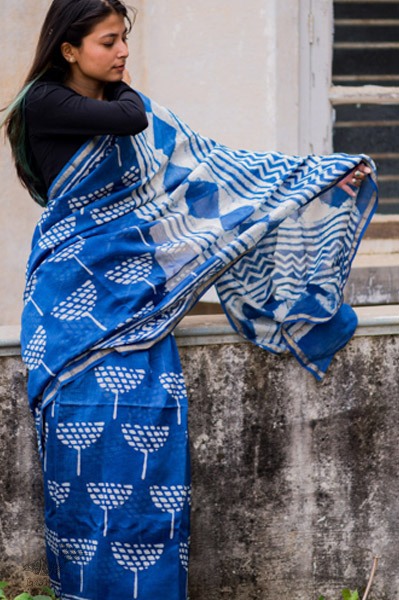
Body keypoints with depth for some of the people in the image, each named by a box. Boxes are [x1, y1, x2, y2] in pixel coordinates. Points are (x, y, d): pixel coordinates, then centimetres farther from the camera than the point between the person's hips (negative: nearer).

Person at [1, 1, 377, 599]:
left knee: (147, 434, -3)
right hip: (77, 293, -5)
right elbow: (127, 119, -20)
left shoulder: (134, 106, 13)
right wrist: (117, 89, 4)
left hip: (135, 286, 5)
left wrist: (321, 174, 6)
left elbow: (215, 166, 10)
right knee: (89, 427, -8)